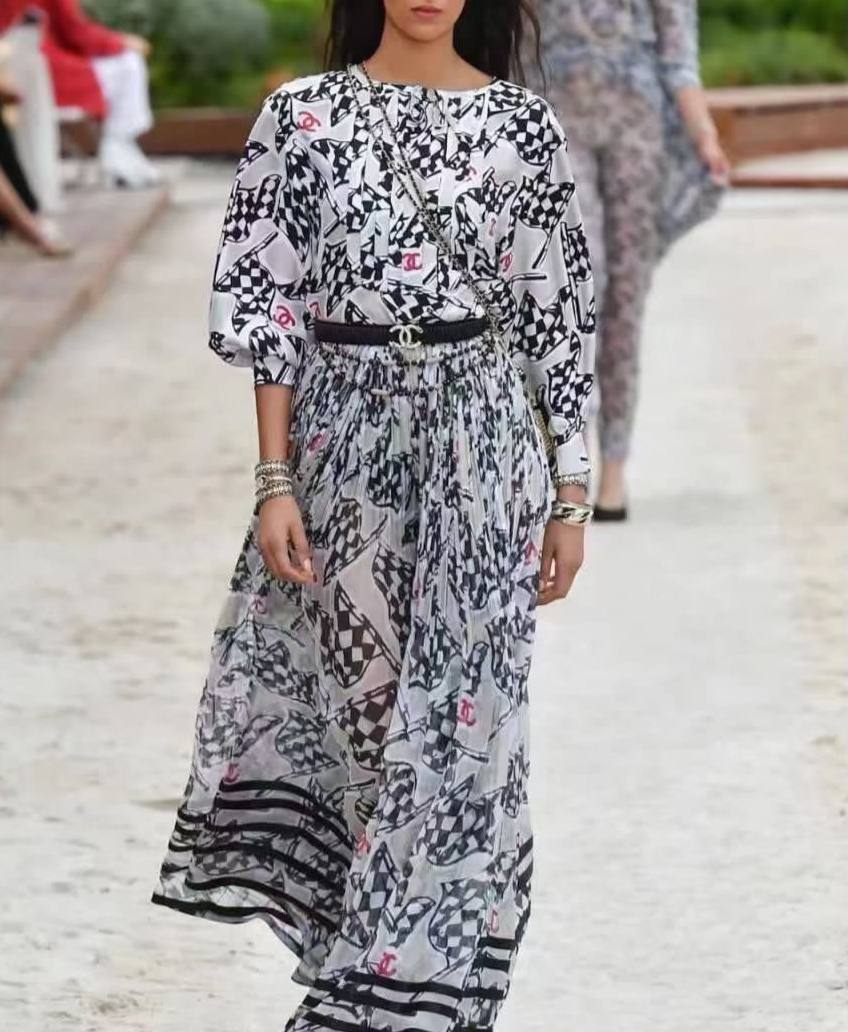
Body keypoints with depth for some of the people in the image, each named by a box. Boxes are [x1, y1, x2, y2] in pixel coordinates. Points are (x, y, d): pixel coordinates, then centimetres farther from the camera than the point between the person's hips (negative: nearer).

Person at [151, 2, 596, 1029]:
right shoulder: (303, 114, 1)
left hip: (477, 442, 0)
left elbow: (559, 316, 4)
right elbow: (270, 307, 1)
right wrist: (276, 481, -4)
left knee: (453, 716, -1)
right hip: (345, 442, 0)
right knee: (357, 704, 8)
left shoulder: (523, 124, 1)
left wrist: (569, 496, 3)